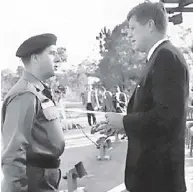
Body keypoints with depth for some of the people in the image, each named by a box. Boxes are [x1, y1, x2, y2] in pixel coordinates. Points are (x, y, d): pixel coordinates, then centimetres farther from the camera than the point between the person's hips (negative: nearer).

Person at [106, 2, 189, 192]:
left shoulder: (166, 57, -16)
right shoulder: (160, 57, 13)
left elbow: (167, 114, -25)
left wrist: (124, 121, -15)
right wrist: (118, 123, 5)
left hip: (158, 166, -9)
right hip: (151, 162, 9)